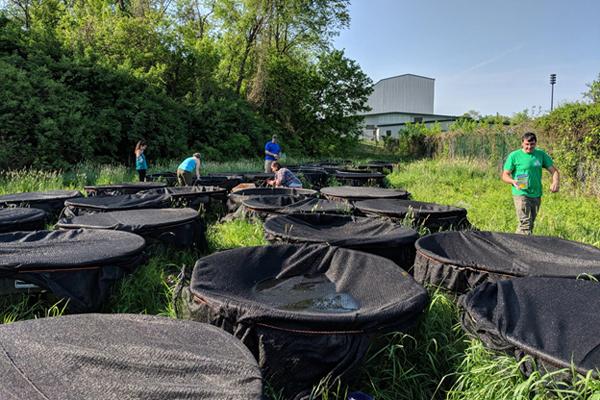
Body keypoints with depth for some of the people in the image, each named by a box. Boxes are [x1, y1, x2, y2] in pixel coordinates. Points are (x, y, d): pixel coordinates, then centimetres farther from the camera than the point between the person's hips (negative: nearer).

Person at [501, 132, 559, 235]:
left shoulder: (541, 154, 6)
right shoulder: (514, 156, -5)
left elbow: (554, 170, 8)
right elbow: (505, 175, -4)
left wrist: (556, 182, -13)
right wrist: (513, 181, -26)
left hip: (536, 195, 5)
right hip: (521, 194, -5)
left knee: (530, 224, 13)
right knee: (525, 224, -15)